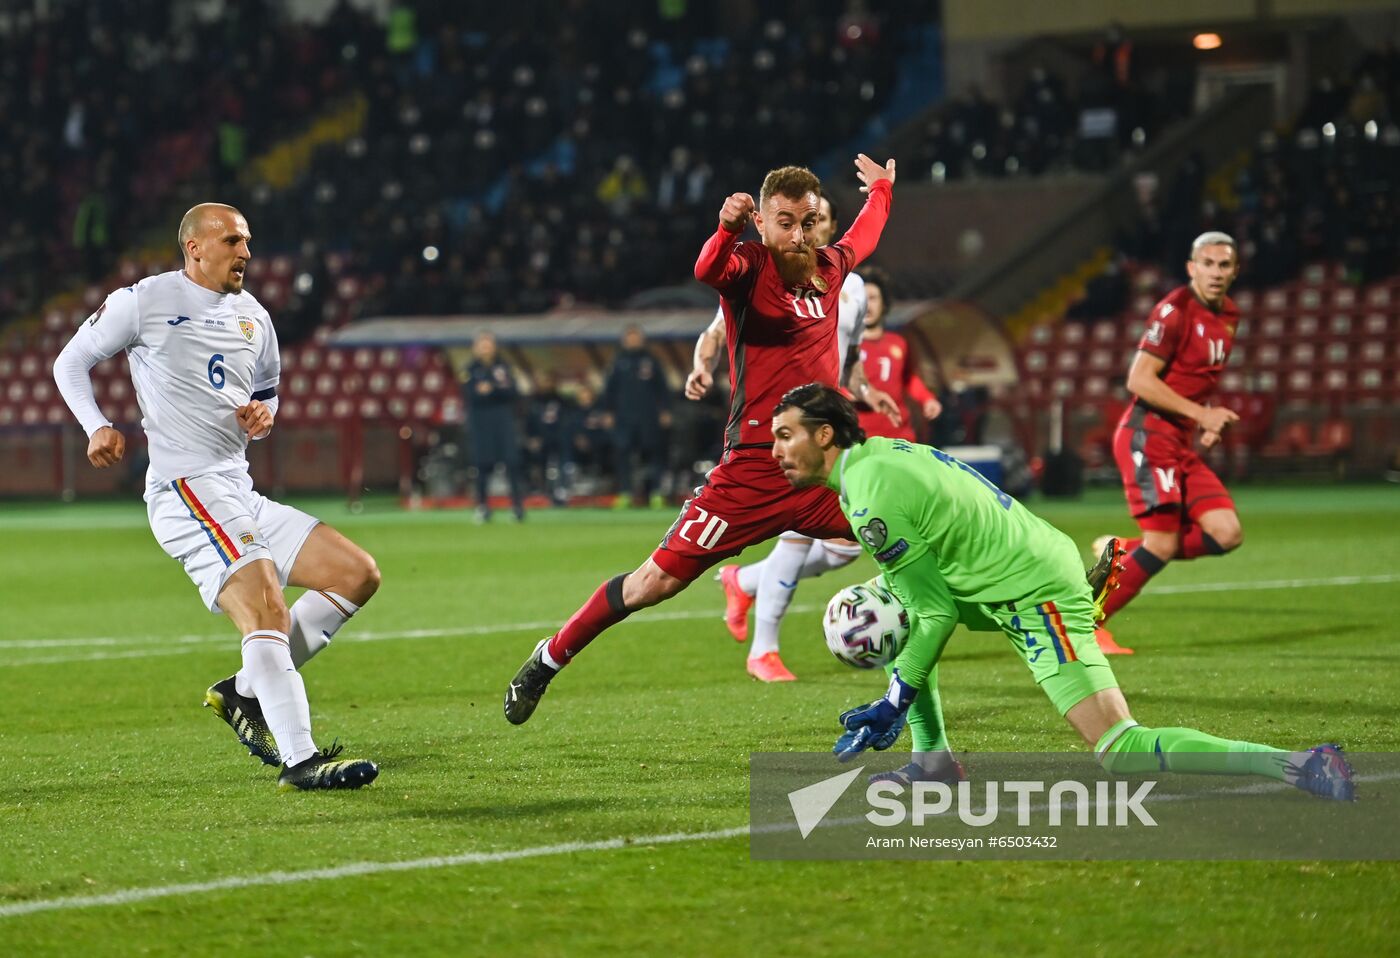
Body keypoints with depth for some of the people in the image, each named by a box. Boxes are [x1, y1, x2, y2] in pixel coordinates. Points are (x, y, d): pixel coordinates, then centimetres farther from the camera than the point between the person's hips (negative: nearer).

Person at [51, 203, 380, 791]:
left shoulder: (253, 317, 18)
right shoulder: (146, 302, -1)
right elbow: (71, 362, 8)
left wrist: (262, 416, 8)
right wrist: (96, 427, -9)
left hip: (241, 495, 8)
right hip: (187, 493, -8)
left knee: (358, 574, 1)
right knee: (266, 607, -25)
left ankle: (245, 692, 4)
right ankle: (300, 761, -29)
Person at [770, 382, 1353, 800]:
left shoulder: (871, 500, -16)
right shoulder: (881, 452, 13)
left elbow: (938, 610, -14)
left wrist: (894, 702, -8)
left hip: (1034, 595, -10)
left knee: (1120, 752, -15)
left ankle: (1297, 767, -23)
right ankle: (932, 762, 17)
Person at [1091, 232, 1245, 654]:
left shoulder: (1227, 316, 14)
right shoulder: (1175, 310, -13)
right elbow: (1139, 380, -17)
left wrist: (1210, 420, 11)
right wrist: (1200, 413, -18)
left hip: (1181, 444, 8)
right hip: (1148, 434, -8)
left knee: (1226, 533, -5)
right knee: (1163, 544, -13)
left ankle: (1124, 554, 10)